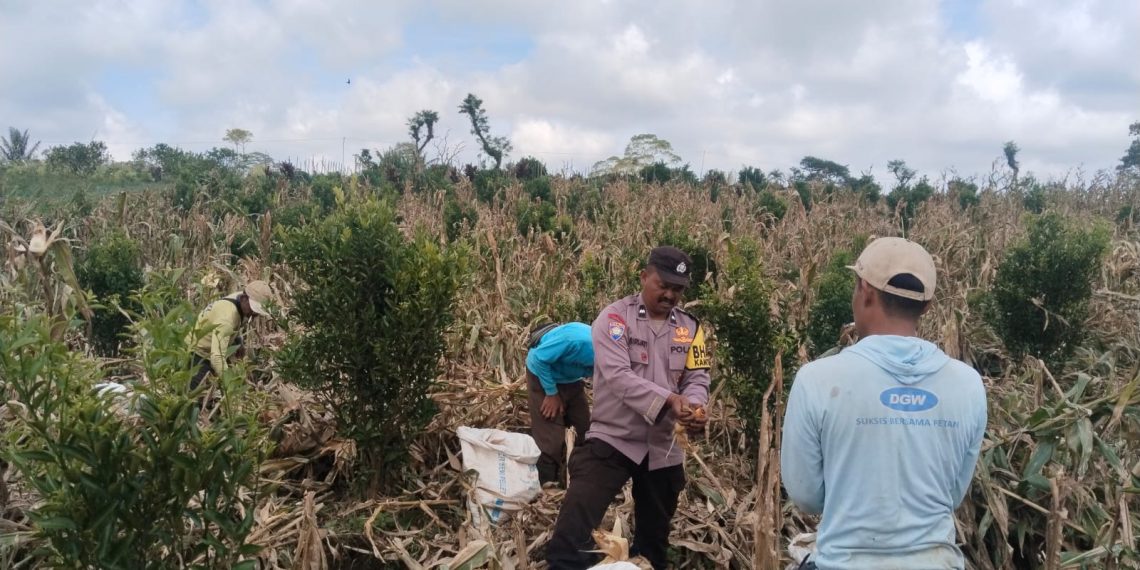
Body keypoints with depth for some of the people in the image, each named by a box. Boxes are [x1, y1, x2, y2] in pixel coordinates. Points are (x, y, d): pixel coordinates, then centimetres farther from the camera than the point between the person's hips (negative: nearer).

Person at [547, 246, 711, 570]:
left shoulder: (689, 327, 4)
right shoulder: (615, 318, -12)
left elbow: (698, 377, 1)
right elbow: (618, 375, -23)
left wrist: (694, 406, -22)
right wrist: (667, 401, -33)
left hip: (664, 448, 5)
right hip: (612, 438, -5)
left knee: (654, 538, 22)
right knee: (572, 531, -15)